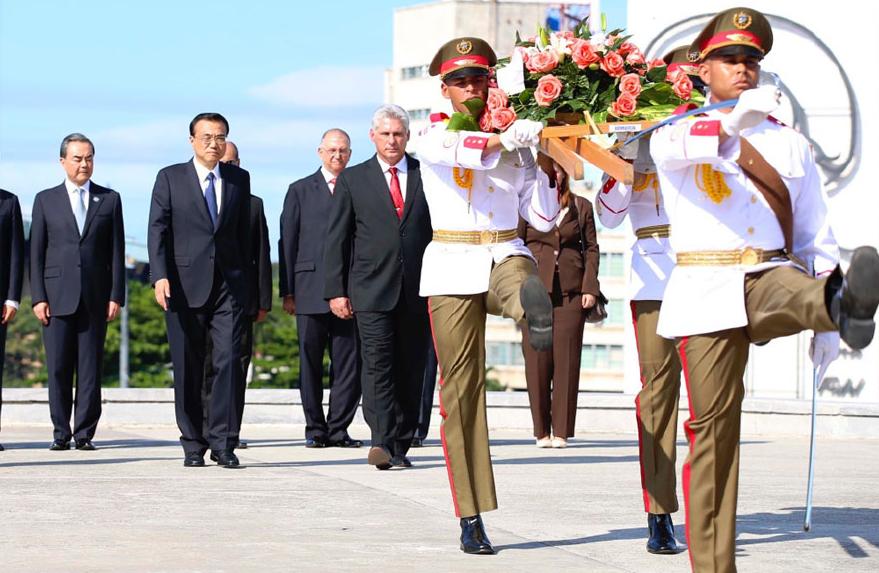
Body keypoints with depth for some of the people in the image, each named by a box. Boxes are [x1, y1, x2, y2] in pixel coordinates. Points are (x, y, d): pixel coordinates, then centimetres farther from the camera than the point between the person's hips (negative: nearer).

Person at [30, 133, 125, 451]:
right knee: (58, 368, -1)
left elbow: (117, 251, 7)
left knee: (91, 368, 0)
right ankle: (61, 433, 7)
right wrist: (38, 297, -3)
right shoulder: (45, 200, 9)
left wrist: (116, 296, -1)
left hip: (95, 297, 0)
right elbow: (36, 252, 6)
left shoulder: (109, 199, 10)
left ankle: (85, 433, 4)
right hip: (57, 296, 0)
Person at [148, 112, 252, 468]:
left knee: (230, 361, -9)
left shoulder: (239, 179, 12)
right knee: (188, 368, 3)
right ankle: (193, 444, 12)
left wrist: (247, 280, 12)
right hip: (185, 286, -1)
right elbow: (157, 229, -1)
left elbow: (244, 232, 15)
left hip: (229, 285, 1)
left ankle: (223, 442, -7)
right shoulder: (171, 178, 5)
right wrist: (160, 276, -13)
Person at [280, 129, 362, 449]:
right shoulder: (300, 191, 11)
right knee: (310, 363, 3)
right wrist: (287, 291, 1)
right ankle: (315, 429, 10)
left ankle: (337, 428, 4)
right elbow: (287, 242, 8)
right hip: (310, 290, -1)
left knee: (349, 363, -2)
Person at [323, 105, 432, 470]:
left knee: (410, 370, 4)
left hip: (418, 290, 2)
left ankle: (400, 446, 12)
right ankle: (382, 441, -23)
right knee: (377, 364, -14)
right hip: (372, 290, -2)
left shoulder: (427, 175, 10)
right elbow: (336, 239, 6)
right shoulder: (353, 180, 8)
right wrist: (336, 290, -1)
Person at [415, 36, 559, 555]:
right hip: (453, 267, -2)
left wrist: (546, 169, -3)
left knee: (523, 278, -37)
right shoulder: (433, 135, 5)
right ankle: (471, 517, -1)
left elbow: (543, 218, 12)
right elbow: (446, 150, -22)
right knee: (461, 385, -4)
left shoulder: (515, 145, 12)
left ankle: (535, 315, -74)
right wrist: (503, 140, -36)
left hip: (505, 255, 2)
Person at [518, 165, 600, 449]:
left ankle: (561, 431, 1)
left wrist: (590, 287, 1)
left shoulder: (581, 207, 12)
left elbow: (591, 248, 11)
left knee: (566, 361, -3)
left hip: (570, 292, 1)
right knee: (537, 360, -3)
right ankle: (542, 431, 3)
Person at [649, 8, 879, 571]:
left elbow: (815, 235, 17)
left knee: (805, 292, -35)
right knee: (713, 426, -4)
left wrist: (827, 323, 9)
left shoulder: (790, 144, 16)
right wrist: (733, 122, -40)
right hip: (707, 291, -1)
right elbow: (669, 148, -19)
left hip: (770, 279, 1)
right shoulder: (679, 134, 8)